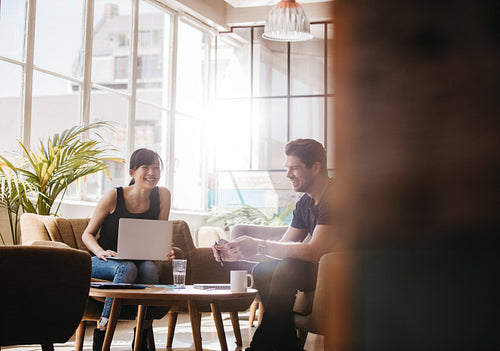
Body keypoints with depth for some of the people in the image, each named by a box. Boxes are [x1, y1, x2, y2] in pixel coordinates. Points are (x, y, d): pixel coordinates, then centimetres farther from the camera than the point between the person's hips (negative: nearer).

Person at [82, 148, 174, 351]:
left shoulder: (162, 195, -3)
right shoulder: (114, 197, -11)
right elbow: (87, 234, -2)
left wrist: (165, 251, -19)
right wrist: (101, 252, -22)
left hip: (140, 260, 3)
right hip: (102, 262, -2)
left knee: (149, 267, -31)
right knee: (127, 268, -34)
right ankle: (101, 334, -27)